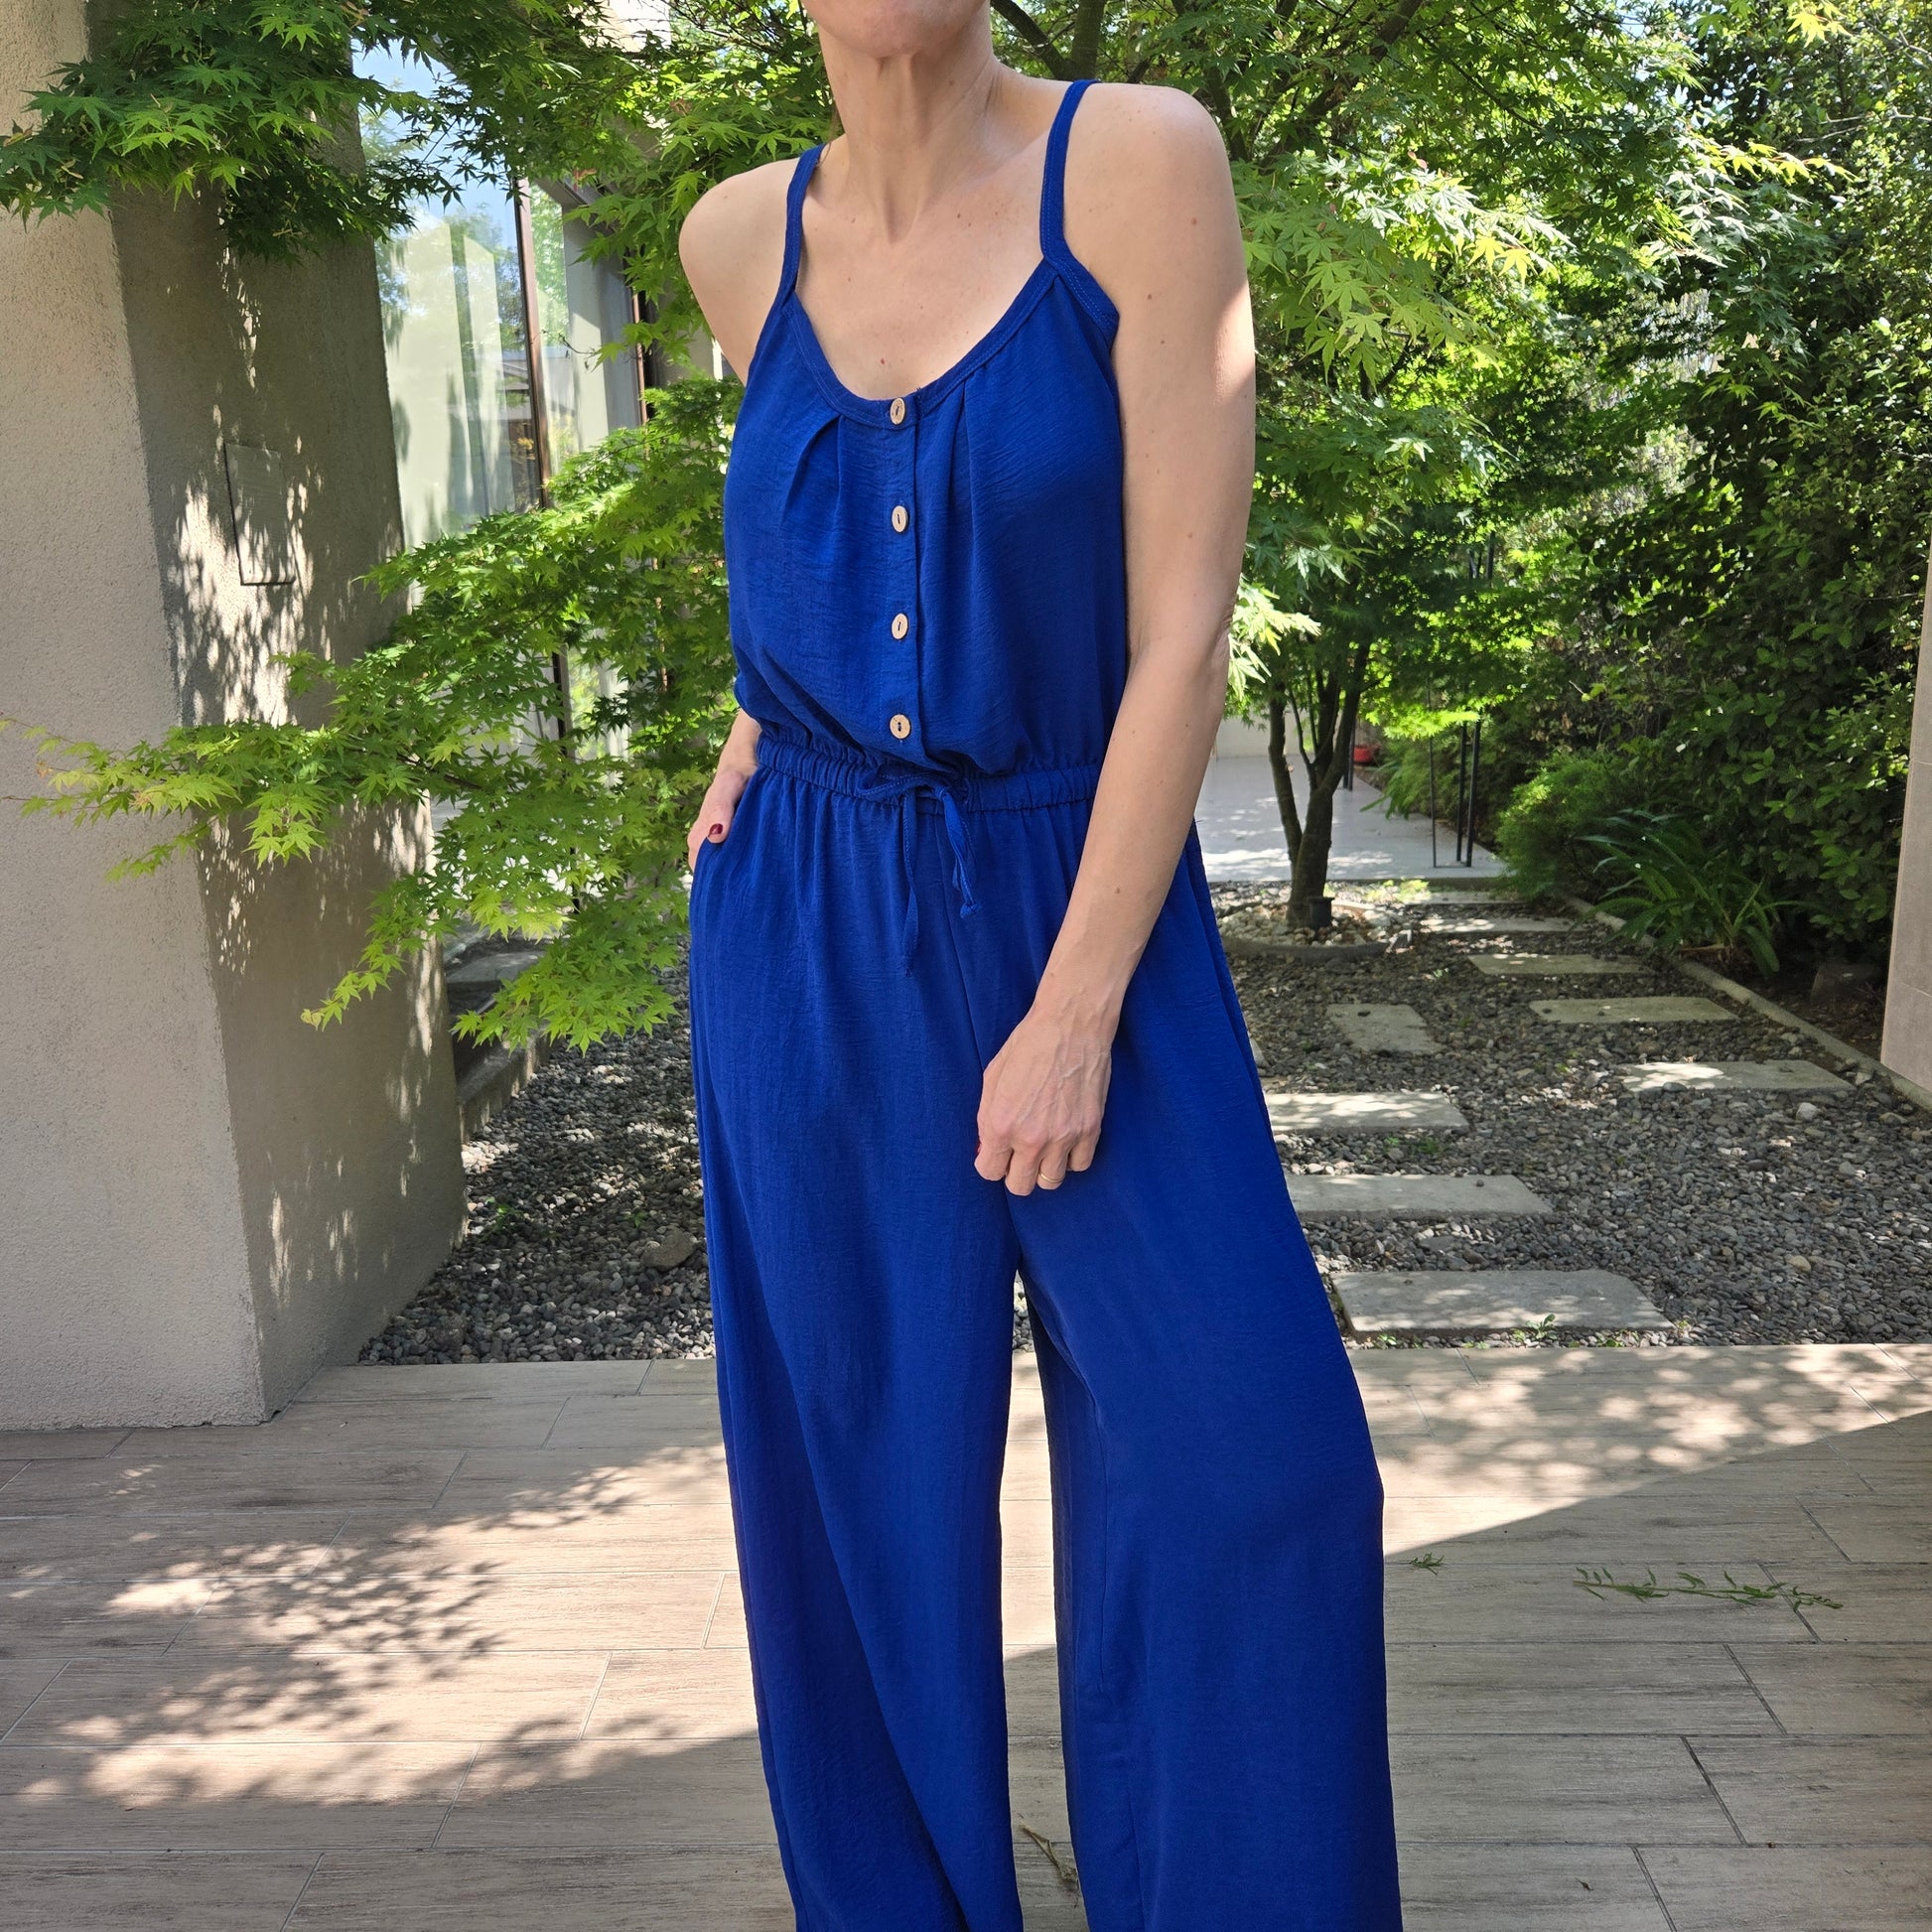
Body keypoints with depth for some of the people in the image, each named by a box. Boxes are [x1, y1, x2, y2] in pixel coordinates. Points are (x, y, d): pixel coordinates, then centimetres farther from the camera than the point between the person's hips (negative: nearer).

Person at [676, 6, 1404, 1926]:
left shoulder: (1139, 161, -7)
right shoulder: (740, 240, 5)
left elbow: (1182, 629, -13)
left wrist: (1075, 1012, -15)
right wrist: (769, 713, 10)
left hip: (1085, 902, -3)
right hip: (805, 942, 4)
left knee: (1243, 1441, -5)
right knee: (859, 1450, 10)